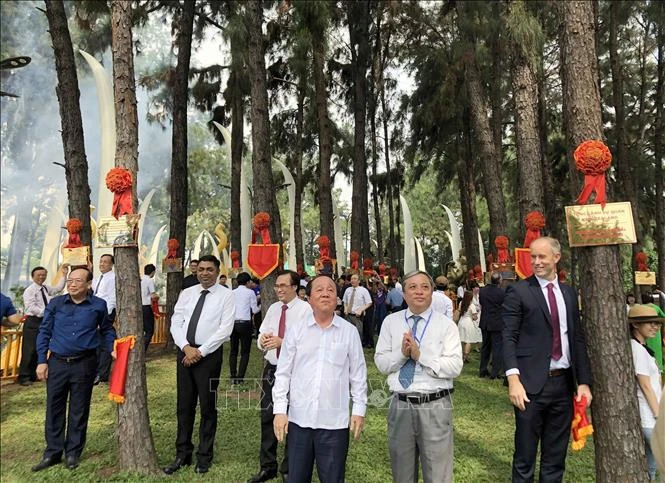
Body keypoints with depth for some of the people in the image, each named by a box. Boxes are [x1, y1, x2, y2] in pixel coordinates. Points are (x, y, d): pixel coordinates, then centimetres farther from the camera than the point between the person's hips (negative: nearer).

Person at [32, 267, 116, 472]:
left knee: (79, 410, 9)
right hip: (57, 362, 2)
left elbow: (106, 330, 11)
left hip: (84, 364, -1)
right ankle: (53, 452, 26)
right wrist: (42, 361, 0)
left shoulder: (98, 305, -3)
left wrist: (112, 349, -2)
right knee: (54, 408, 10)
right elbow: (44, 332, 4)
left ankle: (73, 453, 25)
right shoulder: (55, 304, 0)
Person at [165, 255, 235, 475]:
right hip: (184, 352, 4)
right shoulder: (186, 293, 8)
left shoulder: (226, 295, -5)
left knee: (207, 406, 8)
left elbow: (225, 329, -12)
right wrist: (186, 347, -11)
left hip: (209, 354, -4)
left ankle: (204, 456, 25)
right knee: (184, 405, 13)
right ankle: (183, 453, 28)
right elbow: (175, 323, 3)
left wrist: (200, 351, -15)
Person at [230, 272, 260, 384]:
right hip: (245, 323, -4)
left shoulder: (232, 293, 10)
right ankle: (240, 378, 0)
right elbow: (254, 310, 2)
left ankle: (233, 377, 12)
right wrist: (260, 306, 21)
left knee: (233, 351, 13)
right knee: (245, 352, 4)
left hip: (233, 323, 4)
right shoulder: (250, 292, 0)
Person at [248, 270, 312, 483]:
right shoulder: (273, 308, 8)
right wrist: (262, 340, -17)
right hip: (271, 368, 6)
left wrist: (282, 342, -32)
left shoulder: (305, 309, -13)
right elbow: (261, 336, 6)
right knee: (267, 417, 15)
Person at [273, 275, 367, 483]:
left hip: (335, 421, -1)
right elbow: (283, 373, 3)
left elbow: (358, 374, 3)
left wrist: (359, 409, 2)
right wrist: (280, 410, -1)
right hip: (299, 418, 1)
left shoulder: (349, 331, -3)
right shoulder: (295, 330, -1)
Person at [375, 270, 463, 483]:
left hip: (435, 407, -2)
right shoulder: (390, 322, 4)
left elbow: (455, 367, -11)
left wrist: (421, 355, -20)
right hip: (400, 405, 3)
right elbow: (380, 363, 1)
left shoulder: (446, 324, -3)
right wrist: (402, 353, -16)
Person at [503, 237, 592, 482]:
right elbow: (508, 338, -9)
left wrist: (584, 381, 6)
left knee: (556, 457, 16)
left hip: (564, 382, 5)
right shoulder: (518, 291, -5)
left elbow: (578, 338, 12)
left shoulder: (569, 292, 11)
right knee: (524, 456, 7)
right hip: (532, 383, -5)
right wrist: (514, 380, -18)